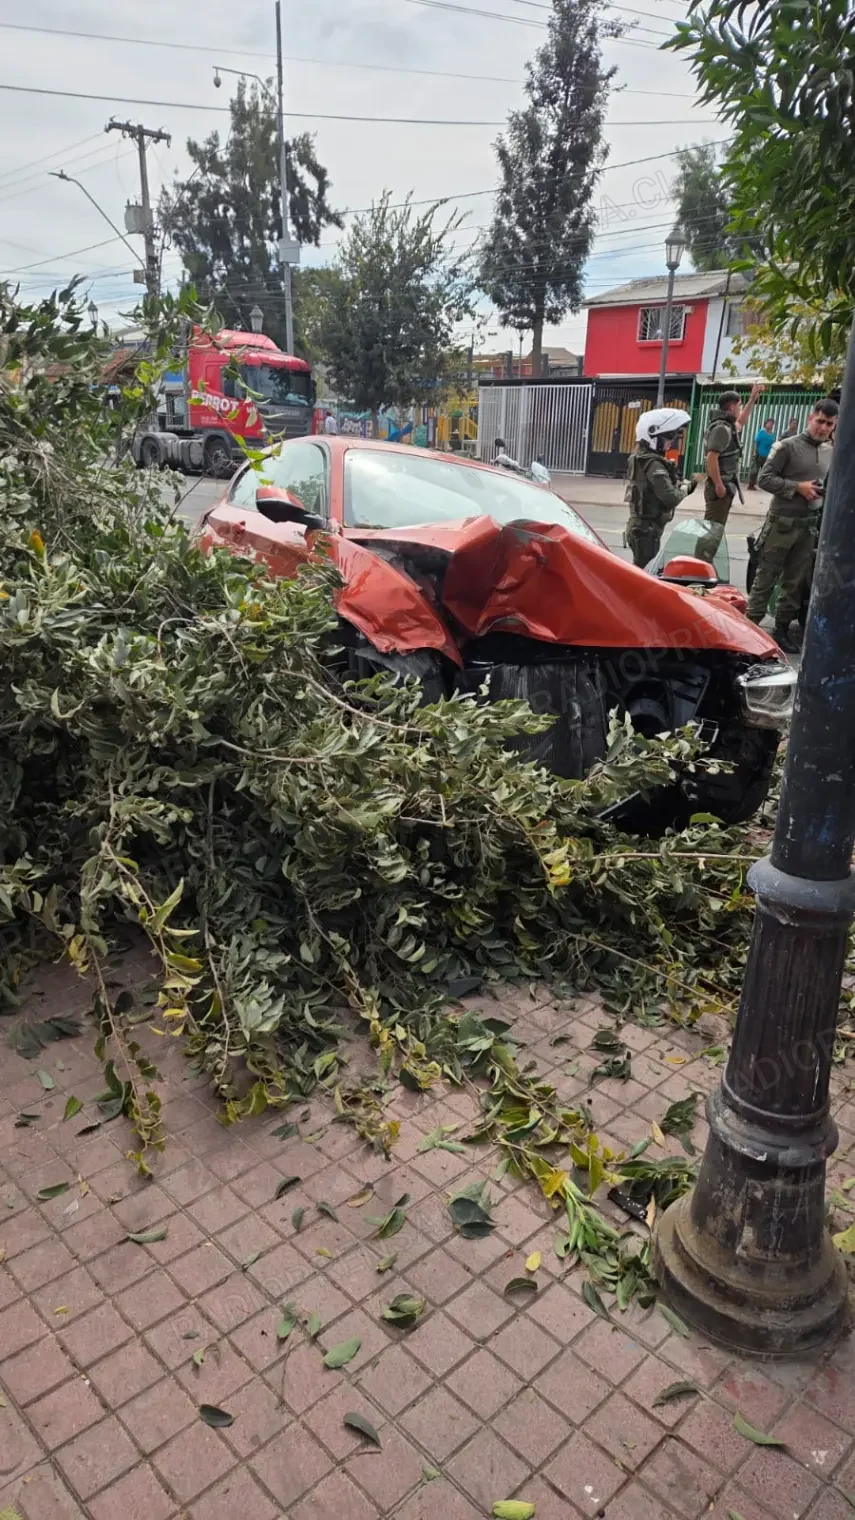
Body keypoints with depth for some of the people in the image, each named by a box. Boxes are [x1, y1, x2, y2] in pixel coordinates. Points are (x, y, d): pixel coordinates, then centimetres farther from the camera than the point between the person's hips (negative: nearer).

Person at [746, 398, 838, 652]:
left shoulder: (831, 452, 11)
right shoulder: (788, 446, -6)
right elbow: (765, 478, -11)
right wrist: (797, 487, -18)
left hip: (809, 524, 6)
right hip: (782, 522, -6)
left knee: (796, 582, 9)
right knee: (765, 578, -2)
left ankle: (782, 629, 17)